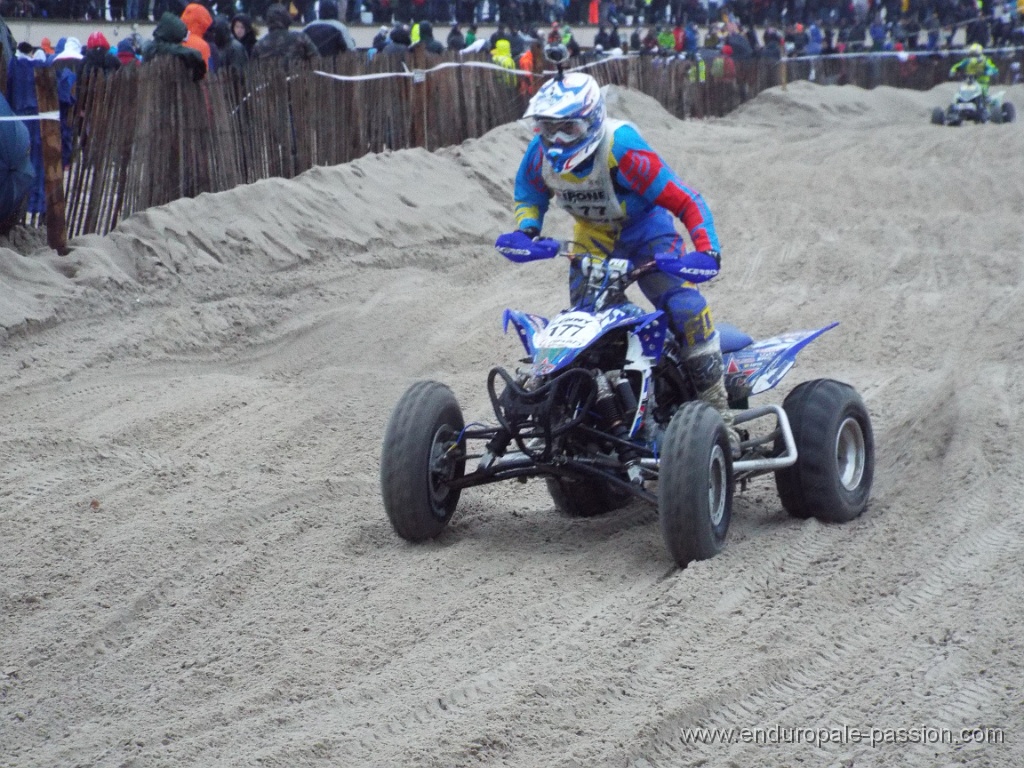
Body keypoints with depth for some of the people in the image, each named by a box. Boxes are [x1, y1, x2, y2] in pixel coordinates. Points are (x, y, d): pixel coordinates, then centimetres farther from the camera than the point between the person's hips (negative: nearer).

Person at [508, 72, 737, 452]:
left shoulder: (622, 150, -33)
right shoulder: (541, 154, -14)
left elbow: (686, 200, -31)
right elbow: (529, 193, 9)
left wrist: (706, 249, -41)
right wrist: (525, 229, -12)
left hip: (644, 227, -5)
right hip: (591, 239, 6)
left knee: (684, 306, -23)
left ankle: (718, 409, -15)